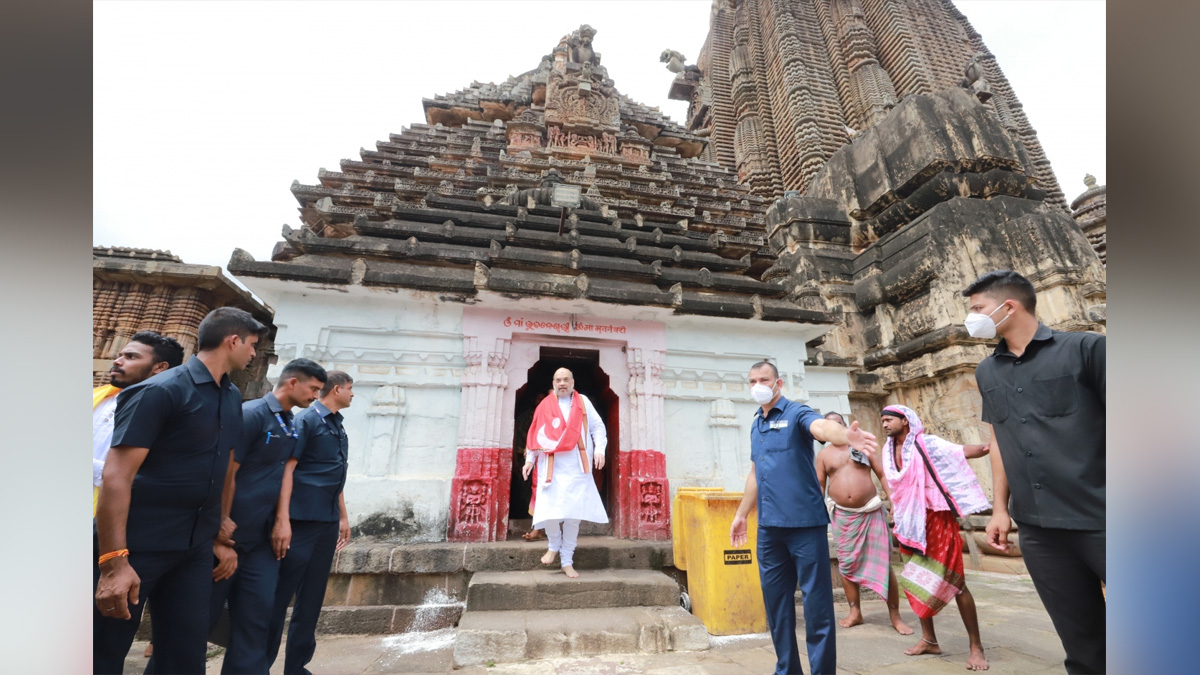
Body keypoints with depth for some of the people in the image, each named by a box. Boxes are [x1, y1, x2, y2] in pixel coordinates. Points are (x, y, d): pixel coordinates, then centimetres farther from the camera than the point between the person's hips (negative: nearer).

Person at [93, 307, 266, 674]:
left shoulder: (232, 397, 6)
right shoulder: (161, 391, -15)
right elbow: (116, 476, -18)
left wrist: (219, 537, 14)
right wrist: (114, 561, -21)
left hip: (196, 547, 6)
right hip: (139, 544, -6)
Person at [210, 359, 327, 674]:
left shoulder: (291, 426, 9)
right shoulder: (252, 414, -14)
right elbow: (227, 472, -17)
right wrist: (223, 523, -16)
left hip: (263, 539, 7)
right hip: (232, 535, -7)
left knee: (256, 616, 10)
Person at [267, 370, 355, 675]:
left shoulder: (339, 428, 14)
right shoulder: (307, 419, -9)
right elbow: (286, 469, -15)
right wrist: (282, 520, -21)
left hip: (327, 523, 8)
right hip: (301, 519, -8)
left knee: (312, 597, 13)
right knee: (280, 594, 2)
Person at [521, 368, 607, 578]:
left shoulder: (583, 402, 7)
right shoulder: (544, 406, 6)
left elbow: (598, 428, 8)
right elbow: (535, 434, 10)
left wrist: (599, 450, -6)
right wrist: (530, 459, 5)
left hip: (577, 468, 1)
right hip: (552, 468, 0)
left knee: (574, 514, 2)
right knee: (549, 511, -6)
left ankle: (567, 561, 18)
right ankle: (554, 545, 26)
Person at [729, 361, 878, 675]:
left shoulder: (796, 413, -5)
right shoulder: (755, 425, 14)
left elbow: (822, 427, -29)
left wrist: (845, 435, -51)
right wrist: (741, 514, 23)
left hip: (804, 522, -6)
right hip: (768, 527, 7)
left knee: (816, 601, 3)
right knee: (775, 601, 15)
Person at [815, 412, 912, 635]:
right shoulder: (824, 454, 5)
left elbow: (883, 474, 4)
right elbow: (819, 485, 7)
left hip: (871, 511, -1)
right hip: (842, 514, 1)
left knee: (883, 563, 1)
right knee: (847, 564, 6)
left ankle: (895, 616, 14)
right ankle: (855, 613, 18)